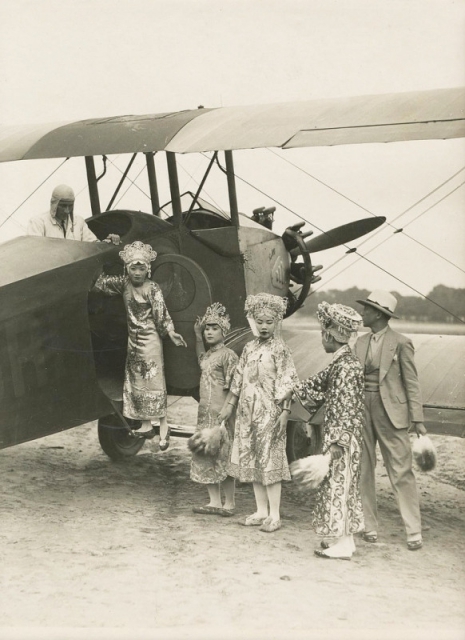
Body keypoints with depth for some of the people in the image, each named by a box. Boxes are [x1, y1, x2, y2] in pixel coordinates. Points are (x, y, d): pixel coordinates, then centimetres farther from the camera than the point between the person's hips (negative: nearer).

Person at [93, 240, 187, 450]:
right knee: (136, 383, 9)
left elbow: (162, 315, -13)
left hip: (149, 340, -6)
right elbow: (101, 283, 7)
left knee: (154, 382, -5)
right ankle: (146, 424, 18)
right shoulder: (124, 283, 0)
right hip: (132, 340, 6)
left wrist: (171, 333, -24)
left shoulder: (152, 289, -14)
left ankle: (163, 427, -1)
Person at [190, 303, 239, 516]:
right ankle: (214, 502, 16)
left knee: (222, 457, -4)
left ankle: (229, 504, 3)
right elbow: (201, 359, 41)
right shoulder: (208, 355, 15)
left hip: (220, 414, -9)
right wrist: (197, 336, 27)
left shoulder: (228, 355, -10)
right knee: (205, 458, 10)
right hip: (205, 413, 9)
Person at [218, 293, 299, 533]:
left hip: (269, 413, -6)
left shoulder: (280, 349, -7)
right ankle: (261, 511, 18)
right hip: (248, 412, 6)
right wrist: (230, 405, 17)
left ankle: (274, 515, 1)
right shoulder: (250, 348, 11)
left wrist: (285, 412, -17)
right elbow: (239, 378, 18)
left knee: (269, 460, -5)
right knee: (251, 460, 9)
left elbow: (286, 384, -11)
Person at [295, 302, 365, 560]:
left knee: (338, 486, -3)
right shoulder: (339, 363, 9)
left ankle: (341, 544, 3)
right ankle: (341, 538, 23)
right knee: (338, 487, 15)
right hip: (335, 433, 9)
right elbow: (319, 382, 25)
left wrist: (338, 442, -24)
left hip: (342, 438, -9)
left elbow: (346, 408, -23)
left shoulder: (346, 367, -20)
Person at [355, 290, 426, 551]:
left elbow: (411, 382, -6)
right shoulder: (361, 342, 11)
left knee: (401, 472, -4)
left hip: (390, 413, -6)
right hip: (361, 411, 6)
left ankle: (414, 532, 1)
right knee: (362, 471, 7)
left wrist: (418, 420, -10)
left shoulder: (401, 343, -6)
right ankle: (369, 526, 17)